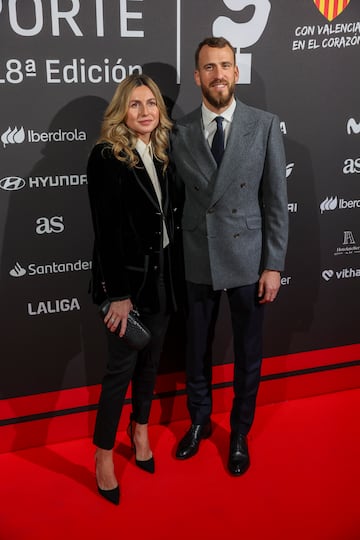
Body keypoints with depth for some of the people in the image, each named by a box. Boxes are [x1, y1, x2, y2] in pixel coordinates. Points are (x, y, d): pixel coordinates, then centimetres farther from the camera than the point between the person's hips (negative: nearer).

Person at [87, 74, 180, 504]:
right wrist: (119, 293, -18)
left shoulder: (160, 154, 8)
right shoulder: (106, 157, -13)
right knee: (121, 366, 1)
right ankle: (103, 455, 17)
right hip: (127, 275, -6)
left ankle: (140, 431, 35)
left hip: (161, 271, 6)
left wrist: (171, 271, 5)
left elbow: (167, 215, 10)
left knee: (151, 359, 16)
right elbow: (106, 229, -16)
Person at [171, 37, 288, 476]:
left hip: (248, 259, -1)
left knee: (248, 355, 12)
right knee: (196, 349, 15)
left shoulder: (265, 125, -4)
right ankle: (199, 421, 40)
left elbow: (276, 200, -4)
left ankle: (240, 433, 35)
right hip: (198, 260, 1)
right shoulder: (180, 131, -1)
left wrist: (274, 265, -6)